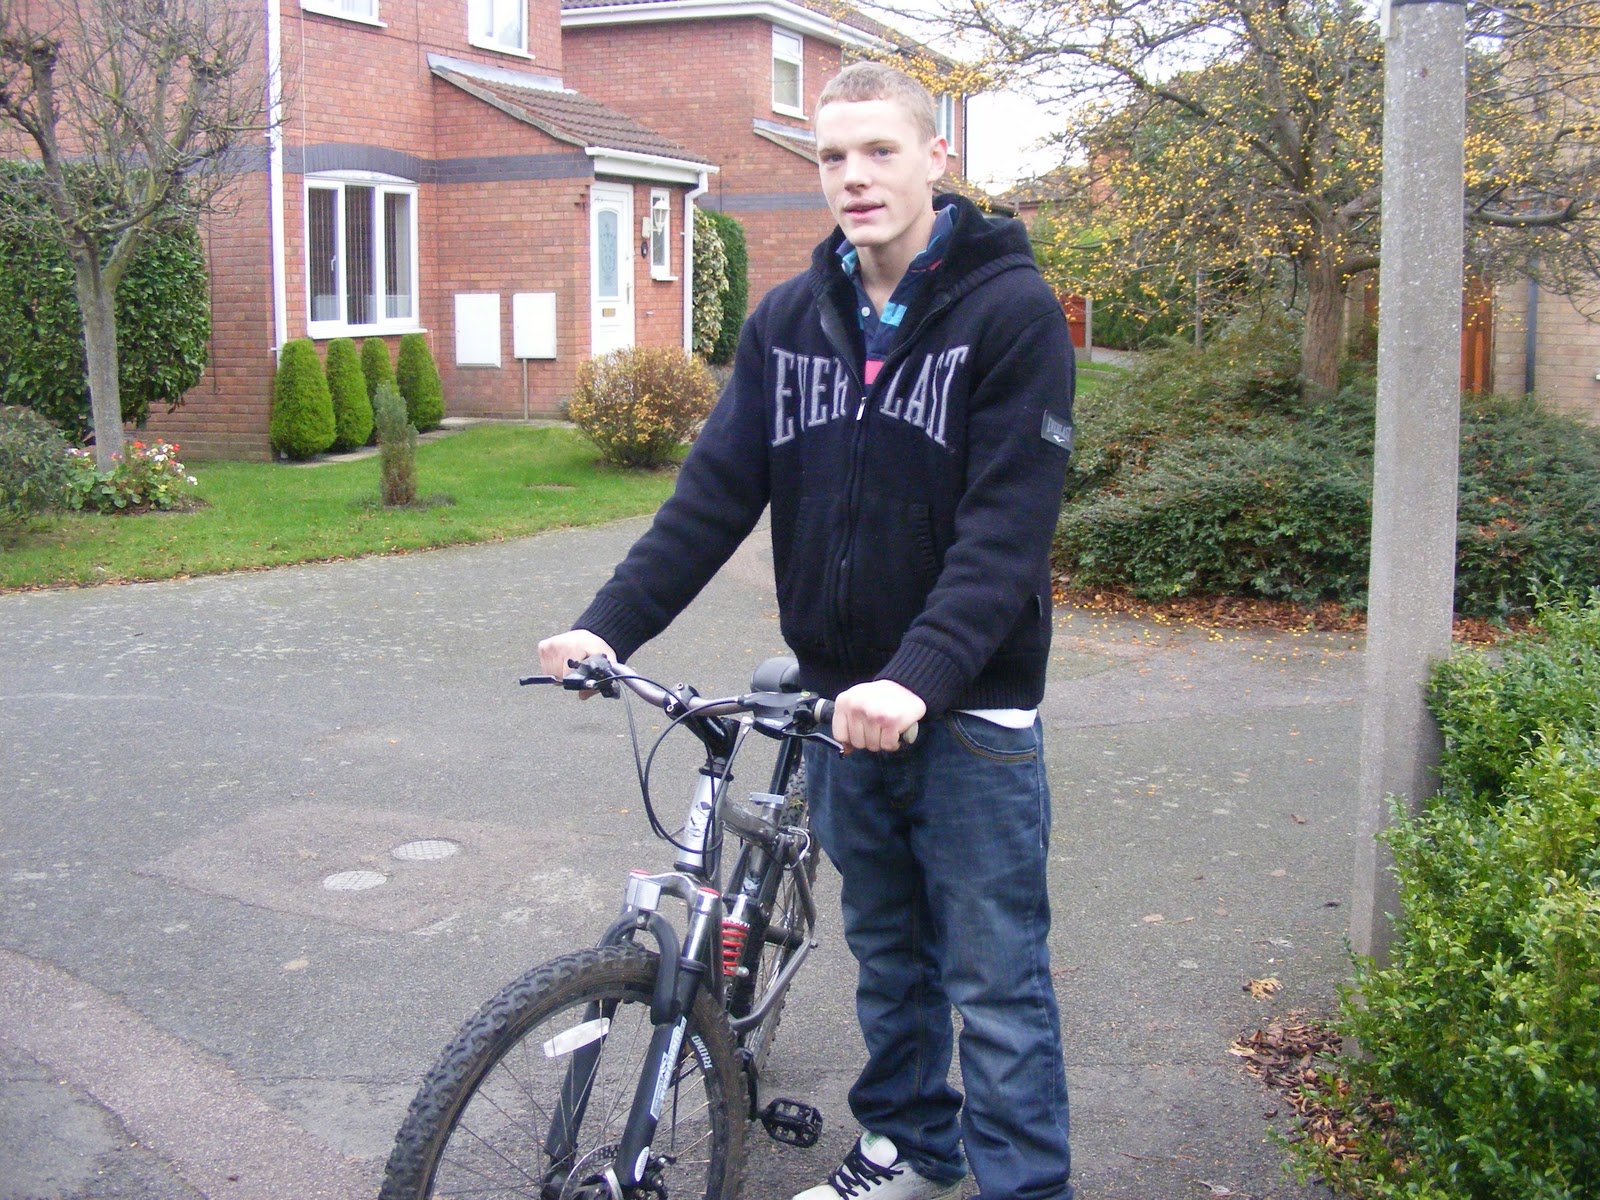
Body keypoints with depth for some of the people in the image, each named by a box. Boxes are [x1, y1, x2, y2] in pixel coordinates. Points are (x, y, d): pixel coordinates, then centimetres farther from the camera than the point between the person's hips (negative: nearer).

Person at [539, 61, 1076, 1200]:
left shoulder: (1013, 312, -11)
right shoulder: (788, 319, 6)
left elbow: (1008, 524, -20)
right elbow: (717, 490, 2)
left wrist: (920, 675, -32)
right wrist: (610, 624, -10)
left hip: (970, 711, -5)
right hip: (839, 701, 5)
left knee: (995, 978, 3)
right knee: (886, 948, 20)